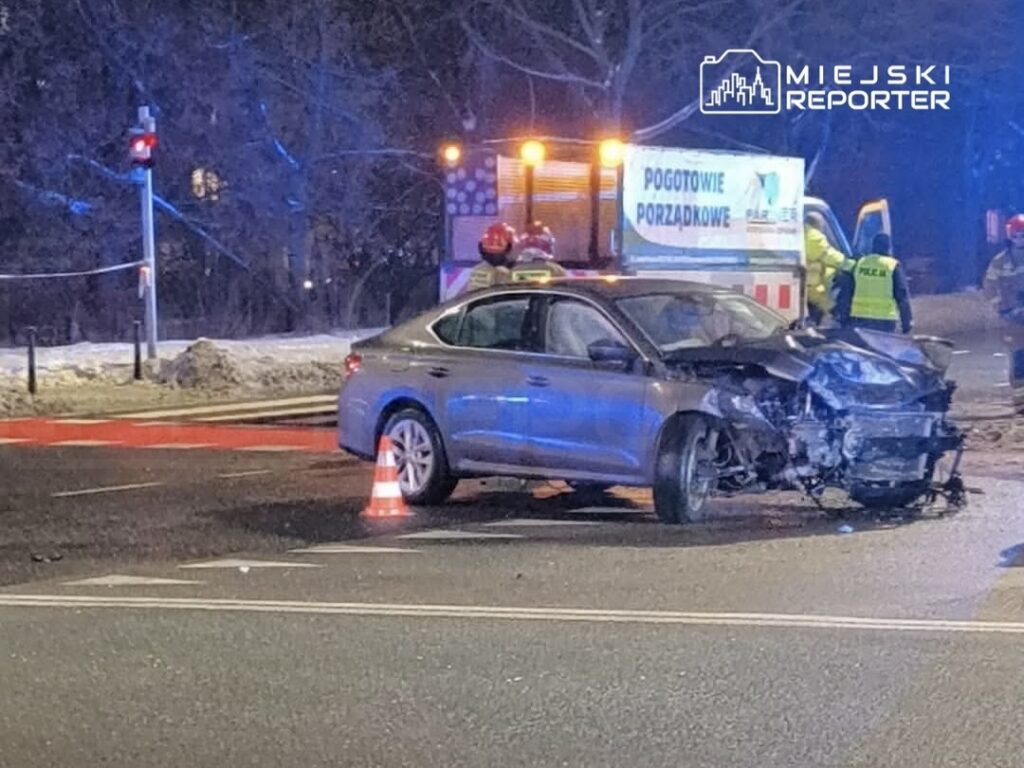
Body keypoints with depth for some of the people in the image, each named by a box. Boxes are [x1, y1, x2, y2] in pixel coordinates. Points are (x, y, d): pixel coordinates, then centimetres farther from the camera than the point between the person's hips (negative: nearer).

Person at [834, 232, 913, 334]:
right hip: (884, 321, -3)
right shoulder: (893, 266, -3)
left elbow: (845, 294, 8)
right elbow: (902, 296, -3)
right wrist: (907, 322, 2)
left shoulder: (859, 263, 7)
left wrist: (842, 317, 15)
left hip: (858, 318, 3)